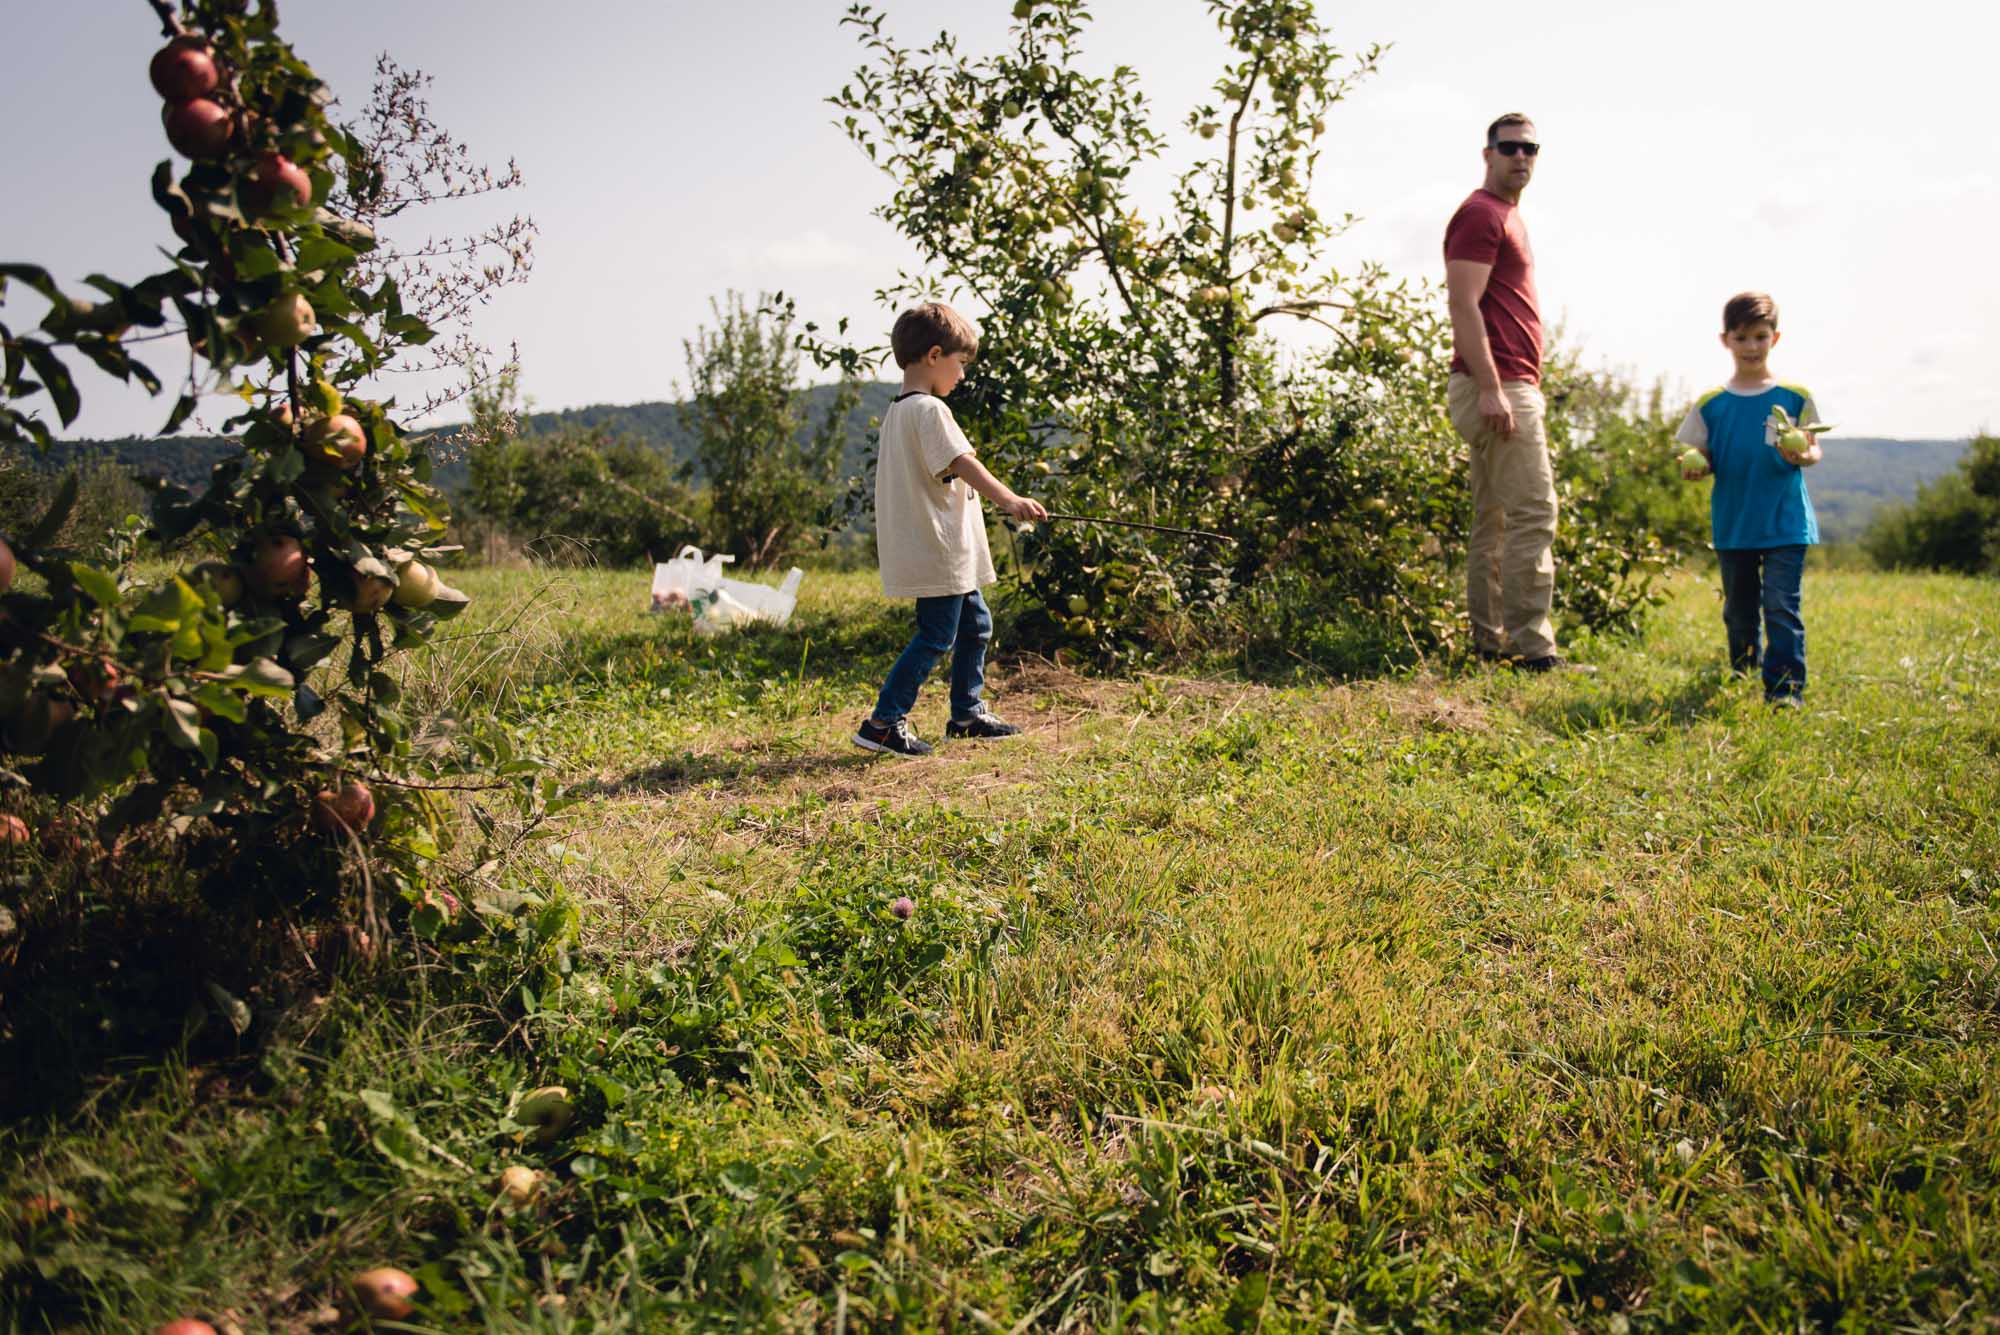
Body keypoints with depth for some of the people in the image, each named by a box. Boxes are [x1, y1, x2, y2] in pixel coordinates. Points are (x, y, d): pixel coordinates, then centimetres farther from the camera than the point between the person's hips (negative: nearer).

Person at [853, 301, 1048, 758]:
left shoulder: (898, 410, 16)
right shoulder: (930, 410, -15)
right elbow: (962, 464, -28)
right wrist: (1009, 500, -38)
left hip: (947, 552, 11)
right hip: (938, 552, -11)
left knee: (974, 623, 18)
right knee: (936, 636, -6)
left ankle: (967, 714, 28)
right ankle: (883, 723, -3)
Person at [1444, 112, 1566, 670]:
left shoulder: (1507, 216, 23)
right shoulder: (1480, 213, -8)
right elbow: (1464, 308, -18)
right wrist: (1490, 389, -25)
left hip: (1511, 388, 11)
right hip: (1496, 387, -11)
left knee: (1493, 519, 10)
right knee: (1533, 513, -12)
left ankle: (1489, 644, 14)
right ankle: (1531, 646, -10)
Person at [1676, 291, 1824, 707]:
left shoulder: (1794, 396, 1)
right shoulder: (1710, 404, 5)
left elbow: (1813, 449, 3)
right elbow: (1702, 457, 8)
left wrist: (1802, 457, -20)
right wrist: (1694, 468, -15)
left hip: (1785, 523, -2)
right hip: (1732, 525, 2)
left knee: (1781, 606, -10)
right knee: (1739, 610, 13)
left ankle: (1785, 686, -5)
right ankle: (1742, 677, 30)